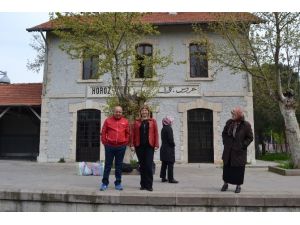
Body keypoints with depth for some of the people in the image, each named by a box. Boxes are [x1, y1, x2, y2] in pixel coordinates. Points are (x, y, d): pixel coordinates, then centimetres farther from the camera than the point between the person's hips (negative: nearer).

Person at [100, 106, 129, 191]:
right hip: (109, 146, -1)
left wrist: (126, 143, 4)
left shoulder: (125, 121, 5)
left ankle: (118, 183, 18)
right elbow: (103, 132, 4)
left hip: (121, 147, 1)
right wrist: (104, 142, 0)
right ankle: (105, 183, 15)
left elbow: (127, 133, 11)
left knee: (119, 165, 9)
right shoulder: (108, 120, 2)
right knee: (108, 165, 5)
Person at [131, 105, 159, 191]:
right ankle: (143, 184, 18)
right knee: (142, 166, 8)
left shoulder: (152, 121, 7)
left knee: (148, 165, -6)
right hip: (139, 146, 2)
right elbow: (133, 134, 6)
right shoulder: (137, 122, 10)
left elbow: (156, 133, 2)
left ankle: (149, 185, 3)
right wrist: (132, 145, -2)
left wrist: (156, 145, -5)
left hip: (149, 146, -2)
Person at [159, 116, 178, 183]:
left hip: (163, 149, 9)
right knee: (170, 164, -5)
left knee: (164, 164, 12)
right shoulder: (169, 128, -14)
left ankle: (163, 177, 16)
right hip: (169, 148, -9)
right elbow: (170, 139, -20)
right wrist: (173, 145, -4)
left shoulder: (163, 129, 13)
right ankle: (171, 178, -3)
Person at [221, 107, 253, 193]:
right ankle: (225, 183, 25)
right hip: (228, 150, 4)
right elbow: (224, 133, 14)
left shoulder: (246, 125, -10)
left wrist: (243, 145, -11)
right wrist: (225, 142, 3)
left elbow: (250, 137, -3)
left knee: (238, 169, 3)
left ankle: (238, 185, 19)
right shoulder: (229, 122, 2)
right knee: (226, 167, 10)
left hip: (239, 151, -3)